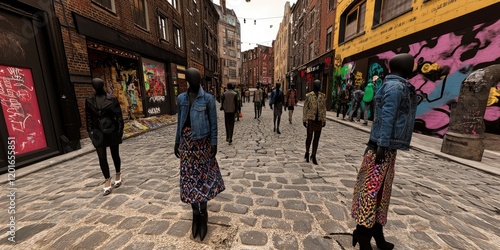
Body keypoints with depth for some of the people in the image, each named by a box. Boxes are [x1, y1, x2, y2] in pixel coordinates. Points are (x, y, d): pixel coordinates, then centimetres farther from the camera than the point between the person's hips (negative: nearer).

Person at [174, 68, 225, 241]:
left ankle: (203, 213, 27)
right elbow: (180, 122, 11)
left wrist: (214, 143, -9)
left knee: (203, 175, 7)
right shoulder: (181, 98, 6)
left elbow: (213, 123, -6)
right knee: (189, 176, 10)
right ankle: (196, 213, 30)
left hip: (202, 141, -4)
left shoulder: (208, 98, -7)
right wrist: (177, 142, 12)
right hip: (187, 141, 4)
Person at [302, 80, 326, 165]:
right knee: (309, 137, 4)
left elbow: (324, 108, 11)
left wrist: (324, 120, 8)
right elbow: (305, 108, -2)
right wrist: (304, 119, -5)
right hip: (311, 119, -3)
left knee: (317, 138, 7)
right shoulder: (308, 95, -3)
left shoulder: (323, 96, 8)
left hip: (319, 120, 4)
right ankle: (307, 152, 27)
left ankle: (313, 155, 20)